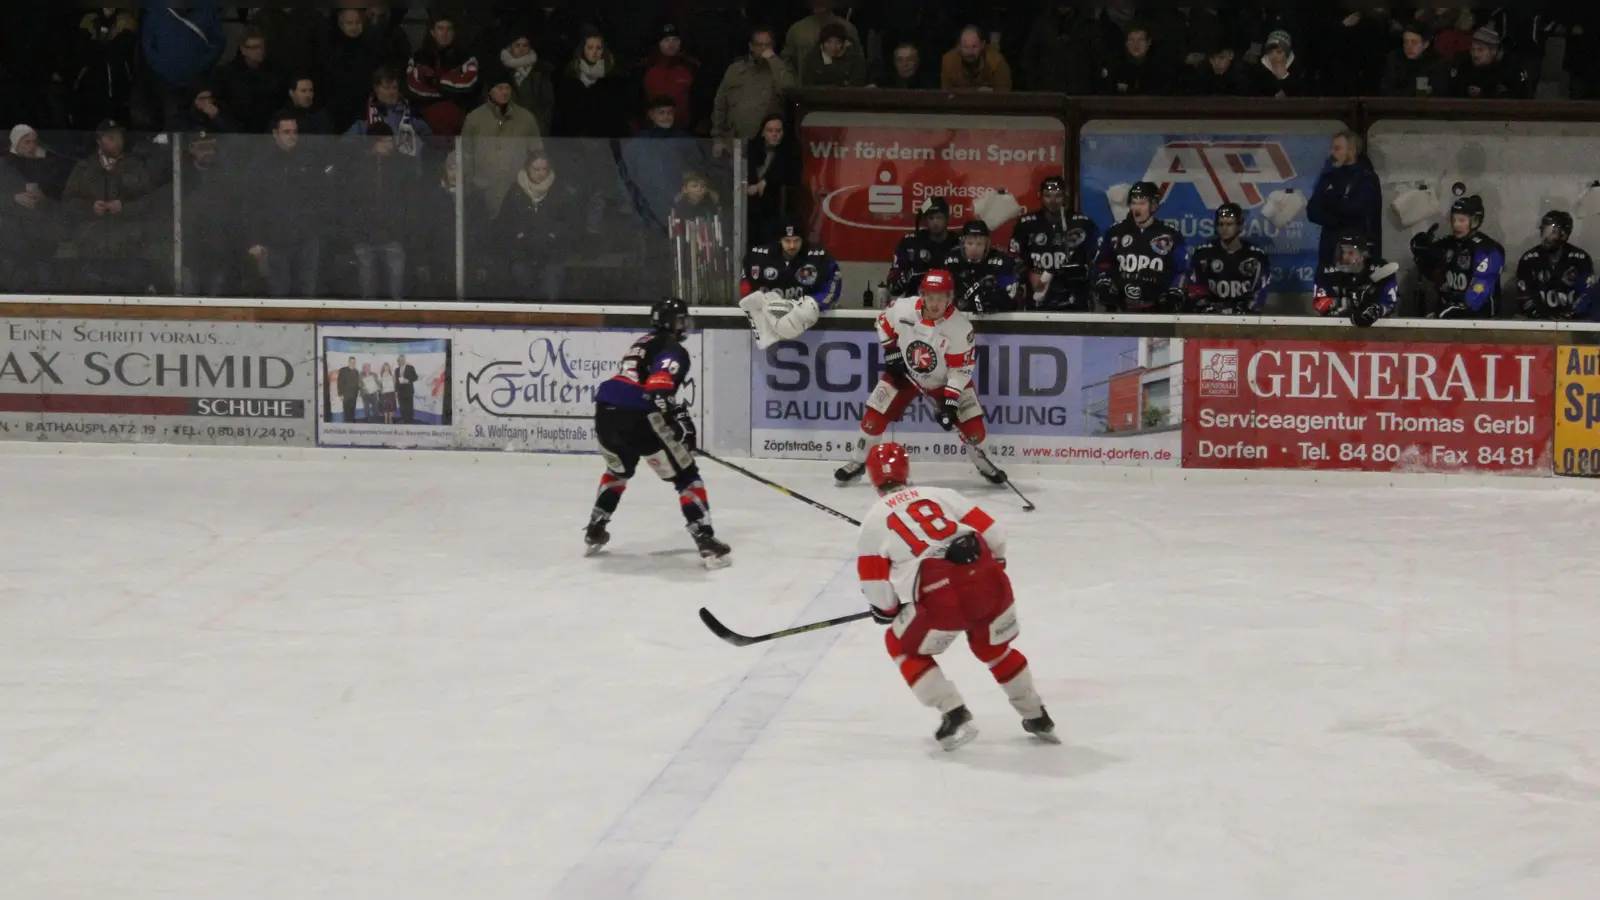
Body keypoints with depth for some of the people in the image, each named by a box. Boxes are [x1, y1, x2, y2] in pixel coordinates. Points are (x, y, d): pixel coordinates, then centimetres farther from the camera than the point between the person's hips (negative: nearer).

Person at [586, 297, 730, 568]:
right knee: (685, 476, 1)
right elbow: (659, 388, -20)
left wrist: (677, 409, 36)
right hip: (637, 419, -8)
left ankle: (595, 531, 38)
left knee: (619, 470, 36)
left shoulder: (644, 344, 27)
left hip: (606, 412, 8)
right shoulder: (674, 351, -1)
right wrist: (679, 421, -20)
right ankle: (706, 541, -9)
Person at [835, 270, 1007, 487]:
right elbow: (883, 321, 1)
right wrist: (891, 351, -5)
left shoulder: (960, 327, -28)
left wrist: (950, 401, -27)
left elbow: (960, 369, -22)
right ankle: (858, 462, 15)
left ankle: (982, 462, 22)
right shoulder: (903, 308, -24)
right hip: (904, 372, 1)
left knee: (972, 424, -7)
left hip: (943, 380, -1)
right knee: (874, 416, -7)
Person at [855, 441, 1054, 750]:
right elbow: (993, 532, 15)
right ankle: (1037, 717, 38)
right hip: (989, 584, 4)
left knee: (903, 646, 23)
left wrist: (886, 611, 30)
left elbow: (877, 586, 10)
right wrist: (993, 566, 34)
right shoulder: (941, 494, 19)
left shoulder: (874, 519, 13)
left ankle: (955, 715, 11)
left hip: (938, 599, -4)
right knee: (995, 647, 31)